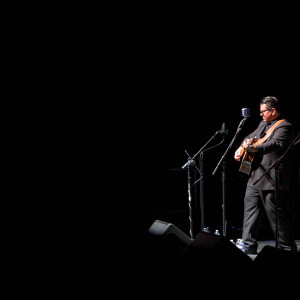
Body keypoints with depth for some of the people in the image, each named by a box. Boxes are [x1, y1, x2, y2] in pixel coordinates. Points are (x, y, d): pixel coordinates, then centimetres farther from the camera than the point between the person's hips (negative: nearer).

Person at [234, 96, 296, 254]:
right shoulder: (263, 124, 19)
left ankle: (287, 248, 9)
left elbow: (275, 144, -28)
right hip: (254, 178, 9)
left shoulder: (284, 126, -11)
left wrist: (255, 148, -41)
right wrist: (242, 148, 11)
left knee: (276, 214, -4)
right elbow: (251, 137, 31)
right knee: (250, 210, 10)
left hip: (271, 180, -9)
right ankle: (249, 247, 17)